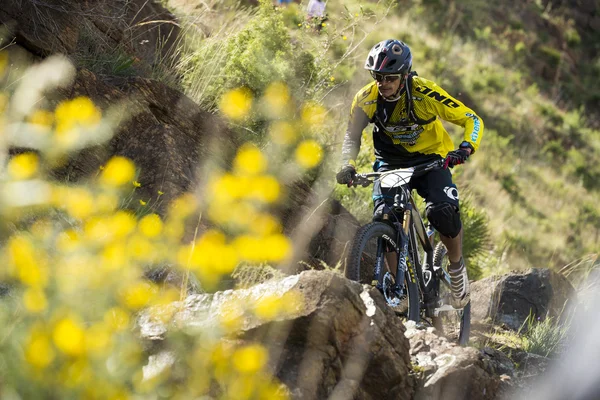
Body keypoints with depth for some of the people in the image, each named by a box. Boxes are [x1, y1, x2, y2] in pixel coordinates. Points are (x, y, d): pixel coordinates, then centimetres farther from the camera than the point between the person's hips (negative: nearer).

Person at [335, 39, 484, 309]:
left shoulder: (425, 94, -25)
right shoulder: (366, 99, -17)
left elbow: (472, 120, -19)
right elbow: (352, 135, -2)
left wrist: (466, 148, -38)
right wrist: (348, 165, -22)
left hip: (430, 159, -3)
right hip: (391, 162, 3)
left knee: (443, 212, -27)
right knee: (383, 218, -19)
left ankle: (457, 267, 1)